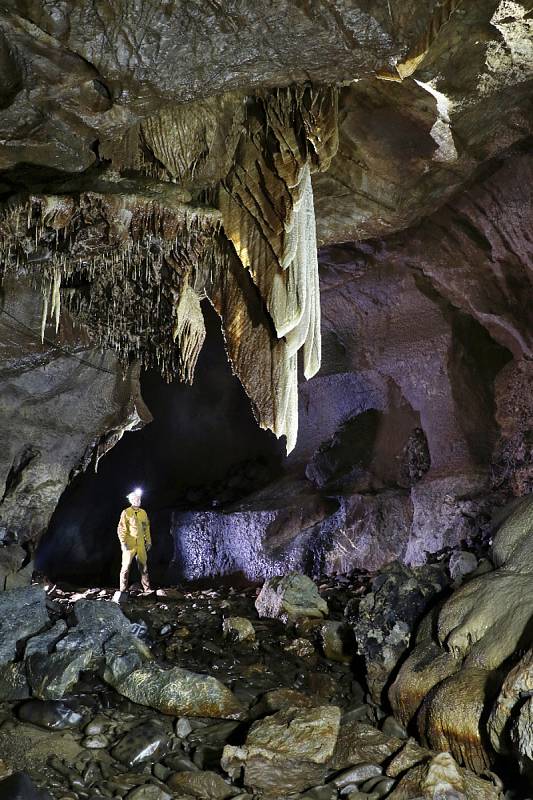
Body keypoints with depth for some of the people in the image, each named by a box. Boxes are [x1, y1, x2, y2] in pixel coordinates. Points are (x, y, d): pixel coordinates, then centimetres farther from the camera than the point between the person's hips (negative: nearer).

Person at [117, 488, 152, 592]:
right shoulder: (126, 513, -3)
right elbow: (121, 528, -6)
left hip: (141, 544, 4)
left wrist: (148, 541, 13)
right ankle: (123, 589, 7)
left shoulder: (143, 513, 12)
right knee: (126, 567, 0)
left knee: (143, 566, 8)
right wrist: (123, 542, -13)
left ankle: (147, 587, 14)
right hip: (129, 544, -4)